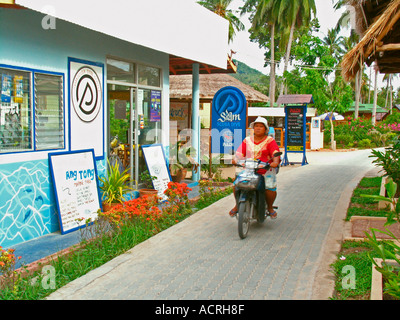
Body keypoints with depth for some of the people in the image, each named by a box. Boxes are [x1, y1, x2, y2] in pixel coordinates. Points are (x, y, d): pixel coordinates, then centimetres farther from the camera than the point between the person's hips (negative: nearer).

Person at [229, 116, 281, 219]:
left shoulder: (270, 141, 2)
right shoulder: (247, 140, 13)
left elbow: (276, 153, -12)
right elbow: (240, 152, 7)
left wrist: (275, 162, -32)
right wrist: (235, 160, -14)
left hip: (266, 170, -2)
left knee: (270, 187, -24)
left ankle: (270, 207, 7)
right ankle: (237, 205, 11)